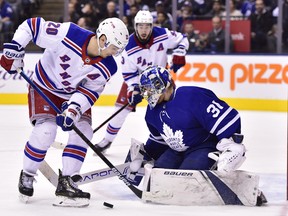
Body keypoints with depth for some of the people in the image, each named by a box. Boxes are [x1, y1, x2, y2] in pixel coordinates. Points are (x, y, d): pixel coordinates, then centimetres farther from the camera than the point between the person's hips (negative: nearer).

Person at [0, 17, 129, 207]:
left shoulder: (107, 68, -19)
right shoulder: (67, 34, -32)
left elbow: (89, 91, -16)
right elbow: (31, 25, -23)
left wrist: (74, 108, -33)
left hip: (74, 94, 4)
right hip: (44, 88, -4)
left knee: (83, 131, -13)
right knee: (45, 130, -21)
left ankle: (66, 183, -6)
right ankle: (27, 177, 2)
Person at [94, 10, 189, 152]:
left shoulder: (162, 35, -25)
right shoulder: (129, 48, -27)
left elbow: (182, 39, -7)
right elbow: (128, 73, -19)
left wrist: (178, 54, -21)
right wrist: (134, 89, -29)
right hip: (137, 77, -1)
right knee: (123, 106, -6)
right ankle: (107, 140, 9)